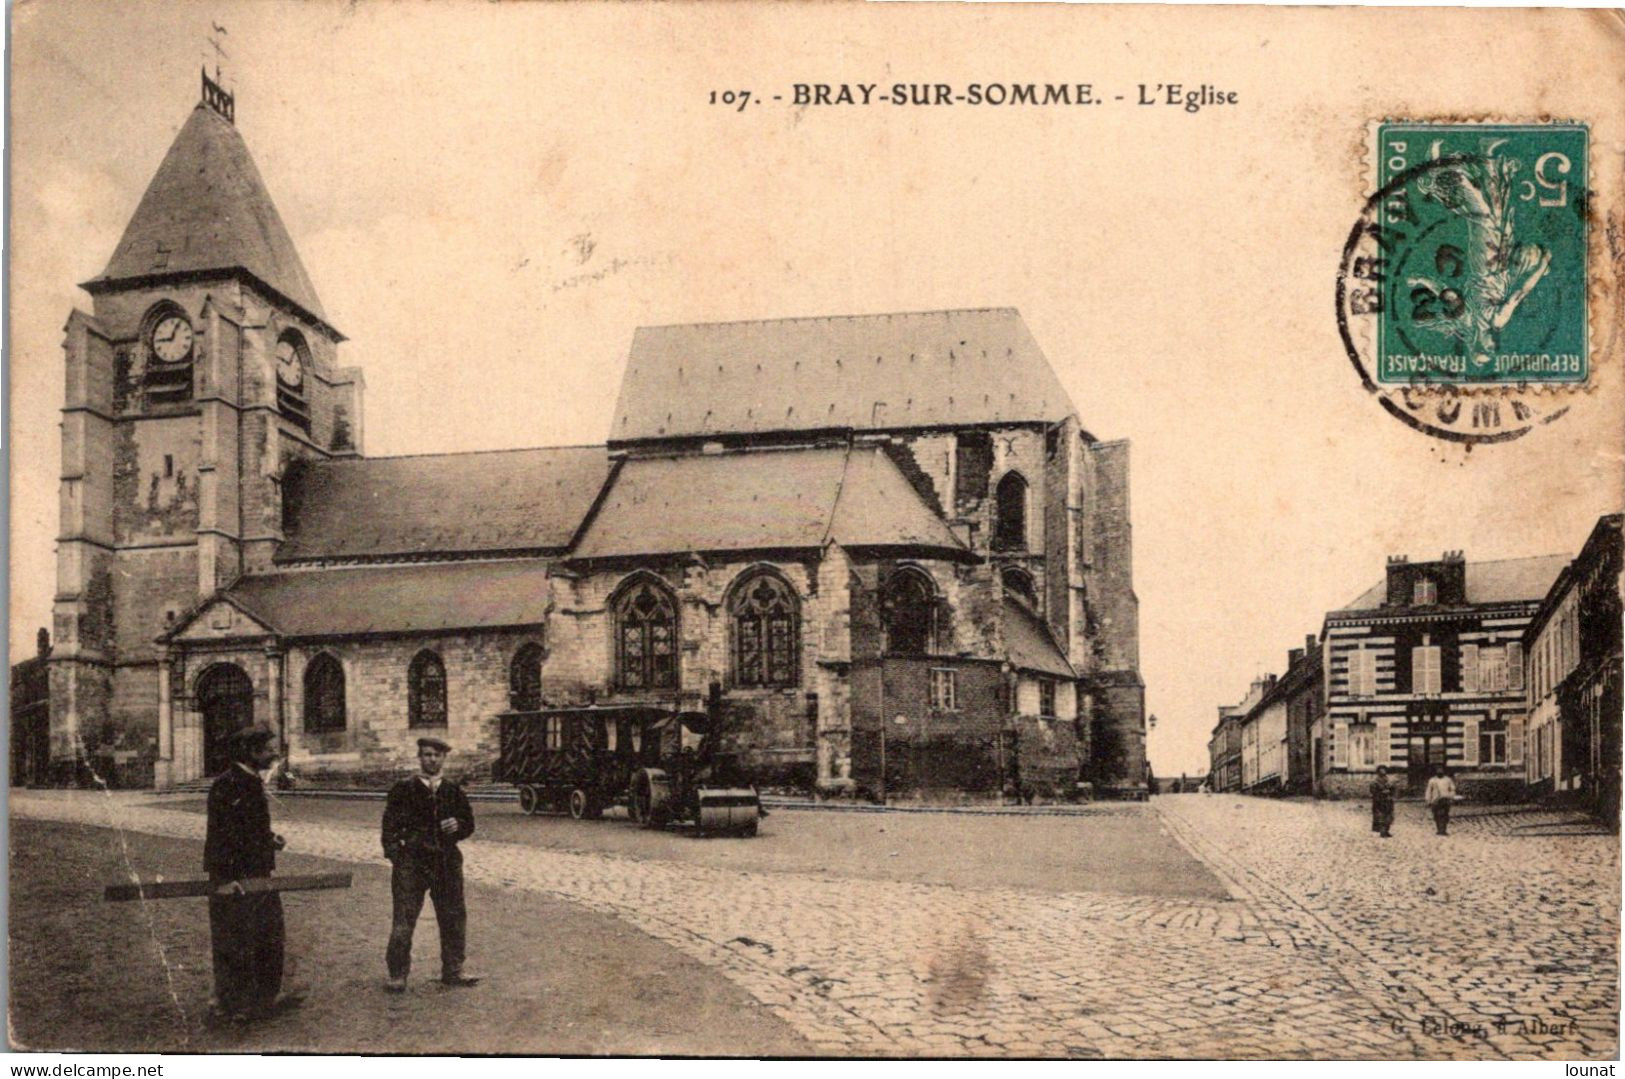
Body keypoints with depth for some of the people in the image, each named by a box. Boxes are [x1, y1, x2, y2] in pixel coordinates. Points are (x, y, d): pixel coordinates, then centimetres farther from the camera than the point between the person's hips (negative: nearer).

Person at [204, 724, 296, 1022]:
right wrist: (222, 878, -24)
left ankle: (265, 998, 27)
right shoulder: (227, 785, -17)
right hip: (235, 880, -10)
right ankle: (229, 1006, 11)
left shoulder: (254, 783, 13)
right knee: (234, 945, 0)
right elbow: (218, 834, -21)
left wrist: (270, 839, 9)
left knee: (270, 938, 16)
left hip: (259, 875, 10)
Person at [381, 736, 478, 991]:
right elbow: (390, 824, -1)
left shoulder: (454, 792, 11)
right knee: (404, 918, -4)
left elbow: (469, 824, 16)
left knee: (454, 917, 7)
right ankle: (397, 975, 4)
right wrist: (394, 853, -12)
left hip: (447, 861, 3)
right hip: (411, 861, -3)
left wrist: (458, 826, -6)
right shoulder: (403, 790, 2)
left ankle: (453, 970, 19)